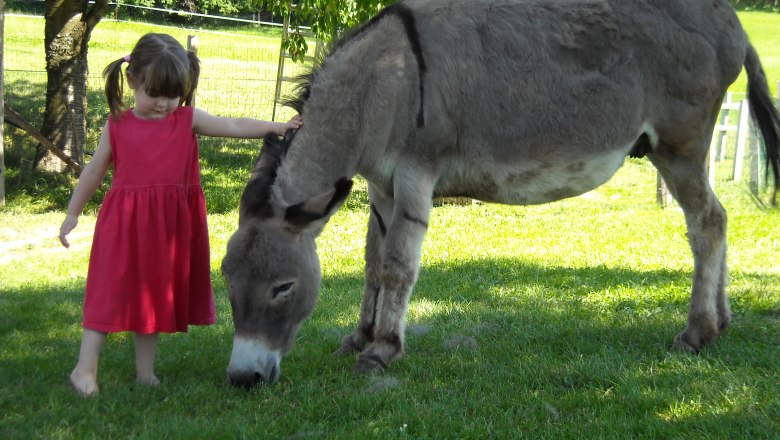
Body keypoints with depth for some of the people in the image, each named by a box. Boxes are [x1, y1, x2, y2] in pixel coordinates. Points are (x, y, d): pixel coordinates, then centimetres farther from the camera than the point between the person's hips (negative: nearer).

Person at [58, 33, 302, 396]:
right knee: (111, 291, -1)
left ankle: (145, 370, 21)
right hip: (124, 221, -2)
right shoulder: (117, 126, 0)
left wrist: (278, 127, -19)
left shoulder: (188, 120, 0)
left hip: (169, 224, 2)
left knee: (155, 293, 11)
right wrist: (72, 214, 15)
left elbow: (234, 126, -7)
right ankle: (85, 368, 6)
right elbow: (94, 171, 10)